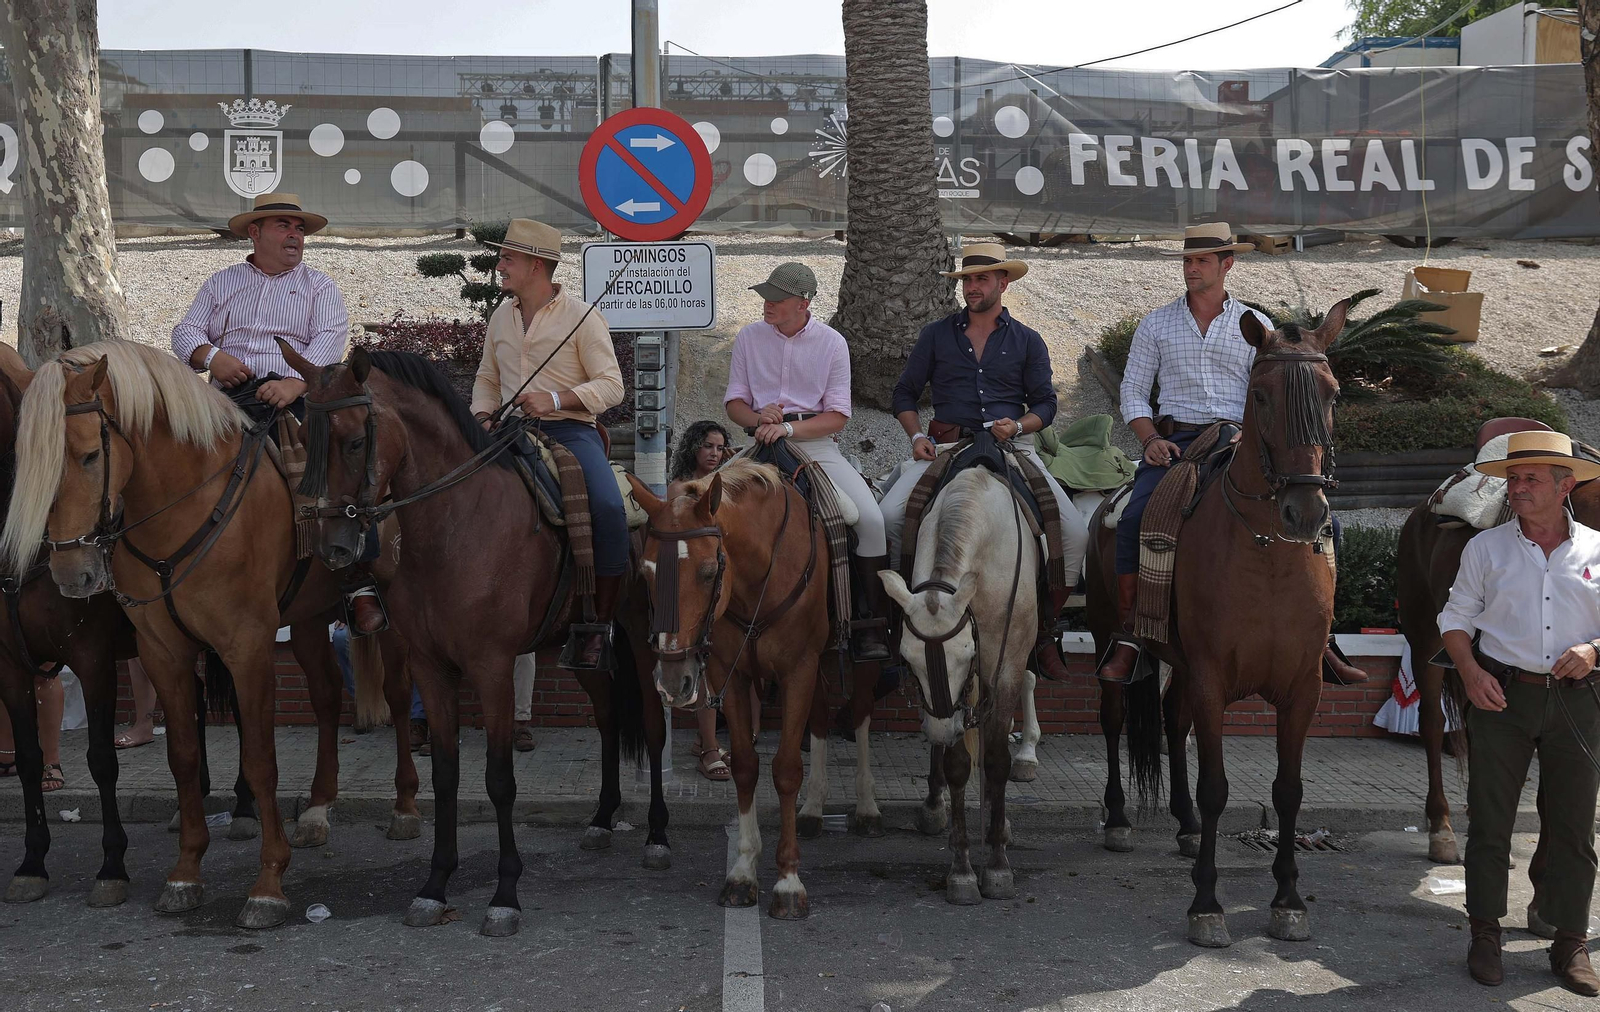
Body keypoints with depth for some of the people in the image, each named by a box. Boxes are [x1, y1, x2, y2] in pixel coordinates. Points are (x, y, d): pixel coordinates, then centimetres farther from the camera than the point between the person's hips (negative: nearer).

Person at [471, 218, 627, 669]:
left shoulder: (582, 316, -2)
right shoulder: (501, 316, 16)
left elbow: (611, 386, -6)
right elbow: (487, 379, 26)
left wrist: (555, 400, -18)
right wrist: (483, 417, 4)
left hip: (569, 430, -5)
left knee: (608, 508, -30)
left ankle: (598, 625, -19)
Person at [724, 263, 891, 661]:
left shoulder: (832, 342, 0)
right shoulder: (749, 337, 6)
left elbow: (837, 416, -3)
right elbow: (734, 401, 10)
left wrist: (789, 427, -19)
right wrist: (758, 418, -13)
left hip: (816, 441, -1)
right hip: (763, 443, 1)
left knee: (872, 519, -19)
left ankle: (873, 627, -6)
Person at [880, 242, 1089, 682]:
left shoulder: (1027, 341, 13)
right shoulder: (936, 335, 12)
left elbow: (1045, 402, 11)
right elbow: (905, 393, 15)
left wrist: (1019, 425, -10)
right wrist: (917, 435, -3)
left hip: (1012, 445, 0)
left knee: (1075, 533, -18)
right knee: (890, 516, -26)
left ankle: (1044, 632, -2)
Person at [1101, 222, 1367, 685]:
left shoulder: (1256, 326, 12)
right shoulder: (1156, 324, 12)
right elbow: (1133, 391, 11)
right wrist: (1151, 439, -7)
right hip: (1174, 443, -1)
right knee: (1134, 520, -29)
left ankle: (1318, 638, -4)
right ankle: (1128, 636, -18)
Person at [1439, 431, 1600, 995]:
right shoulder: (1485, 548, 3)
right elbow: (1456, 619, 5)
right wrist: (1470, 672, -10)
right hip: (1501, 695, 0)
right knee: (1490, 820, 4)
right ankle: (1485, 935, 15)